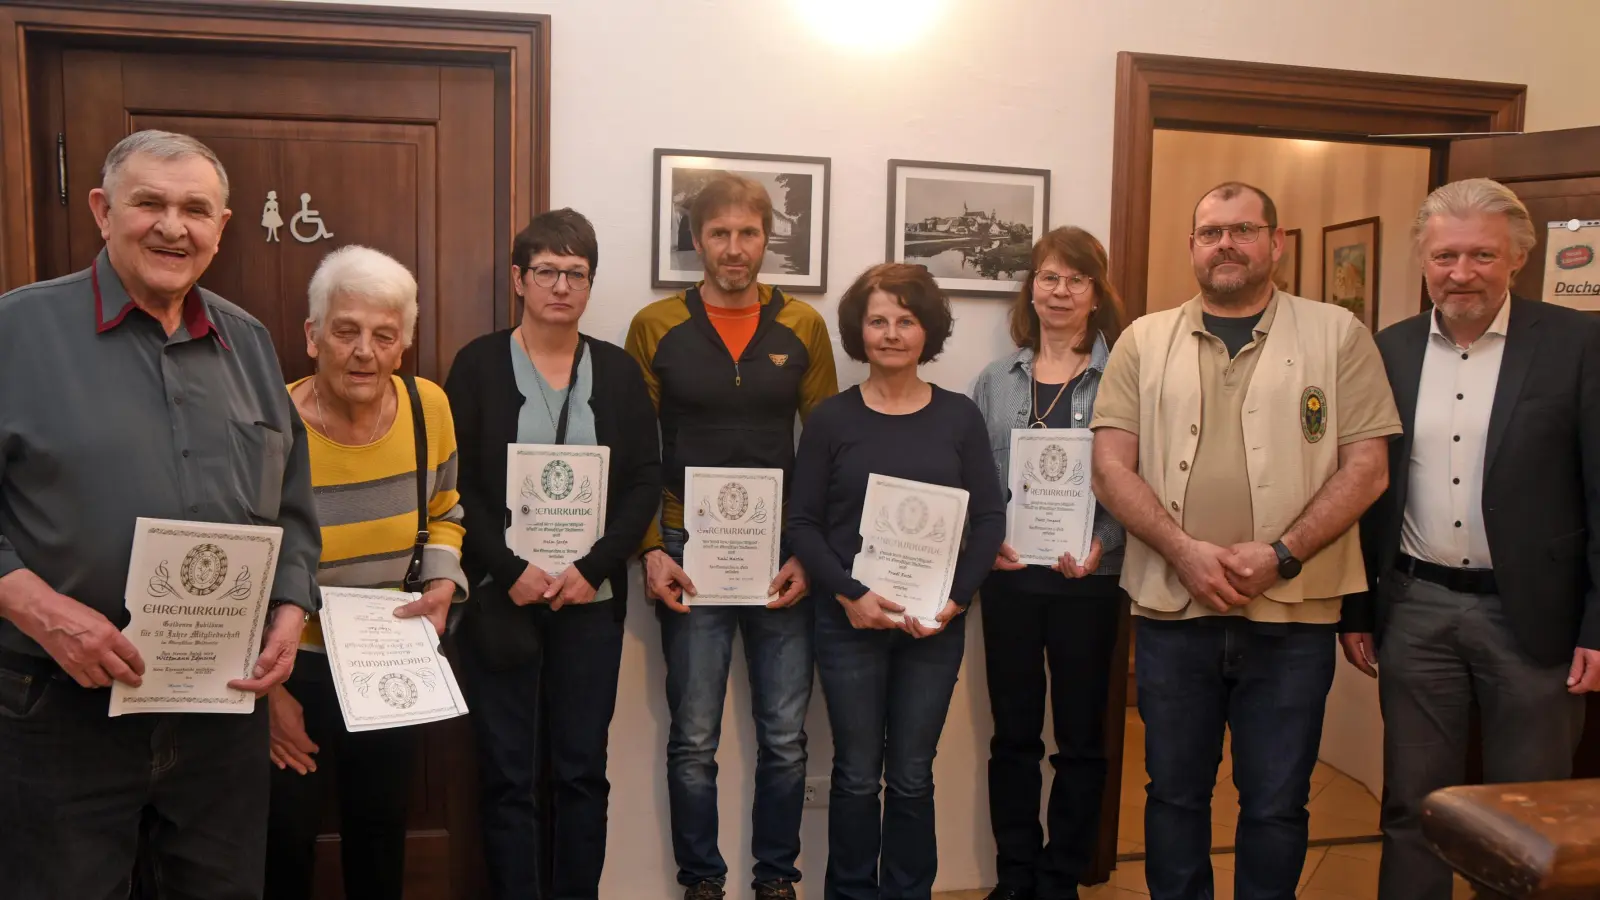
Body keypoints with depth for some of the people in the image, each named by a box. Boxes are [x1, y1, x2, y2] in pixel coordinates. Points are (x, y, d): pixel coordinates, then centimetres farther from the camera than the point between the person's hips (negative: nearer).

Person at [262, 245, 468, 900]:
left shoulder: (428, 407, -9)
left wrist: (441, 586, -9)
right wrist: (267, 691, -10)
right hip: (292, 668, -3)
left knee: (380, 828, 20)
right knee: (283, 839, 12)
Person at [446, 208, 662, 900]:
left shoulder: (618, 370, 7)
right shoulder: (478, 364, 2)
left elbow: (645, 481, 3)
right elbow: (456, 485, -2)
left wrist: (592, 568, -9)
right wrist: (511, 571, -12)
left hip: (590, 599, 2)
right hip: (501, 599, -1)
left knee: (582, 771, 8)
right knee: (508, 776, 4)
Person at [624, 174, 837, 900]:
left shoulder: (802, 327, 3)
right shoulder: (655, 326, 0)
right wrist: (650, 550, -8)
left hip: (781, 556, 1)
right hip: (689, 554, -1)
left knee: (785, 736, 9)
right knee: (694, 741, 8)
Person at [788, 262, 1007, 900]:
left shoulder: (959, 417, 3)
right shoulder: (832, 418, 0)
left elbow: (989, 519, 2)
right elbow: (803, 522, -2)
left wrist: (955, 598, -9)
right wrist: (848, 594, -13)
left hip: (935, 623, 1)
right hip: (849, 619, -1)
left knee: (912, 777, 9)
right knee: (857, 774, 7)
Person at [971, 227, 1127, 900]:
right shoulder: (995, 381, 8)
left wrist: (1102, 545, -17)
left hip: (1089, 580, -2)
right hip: (1009, 575, 3)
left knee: (1080, 738, 9)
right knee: (1013, 735, 11)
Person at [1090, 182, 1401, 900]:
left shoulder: (1337, 335, 3)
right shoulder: (1145, 342, 6)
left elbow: (1367, 466, -3)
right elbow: (1111, 468, 0)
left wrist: (1280, 555, -14)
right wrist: (1185, 551, -13)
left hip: (1293, 614, -1)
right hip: (1171, 609, 1)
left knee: (1276, 806, 10)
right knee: (1174, 793, 14)